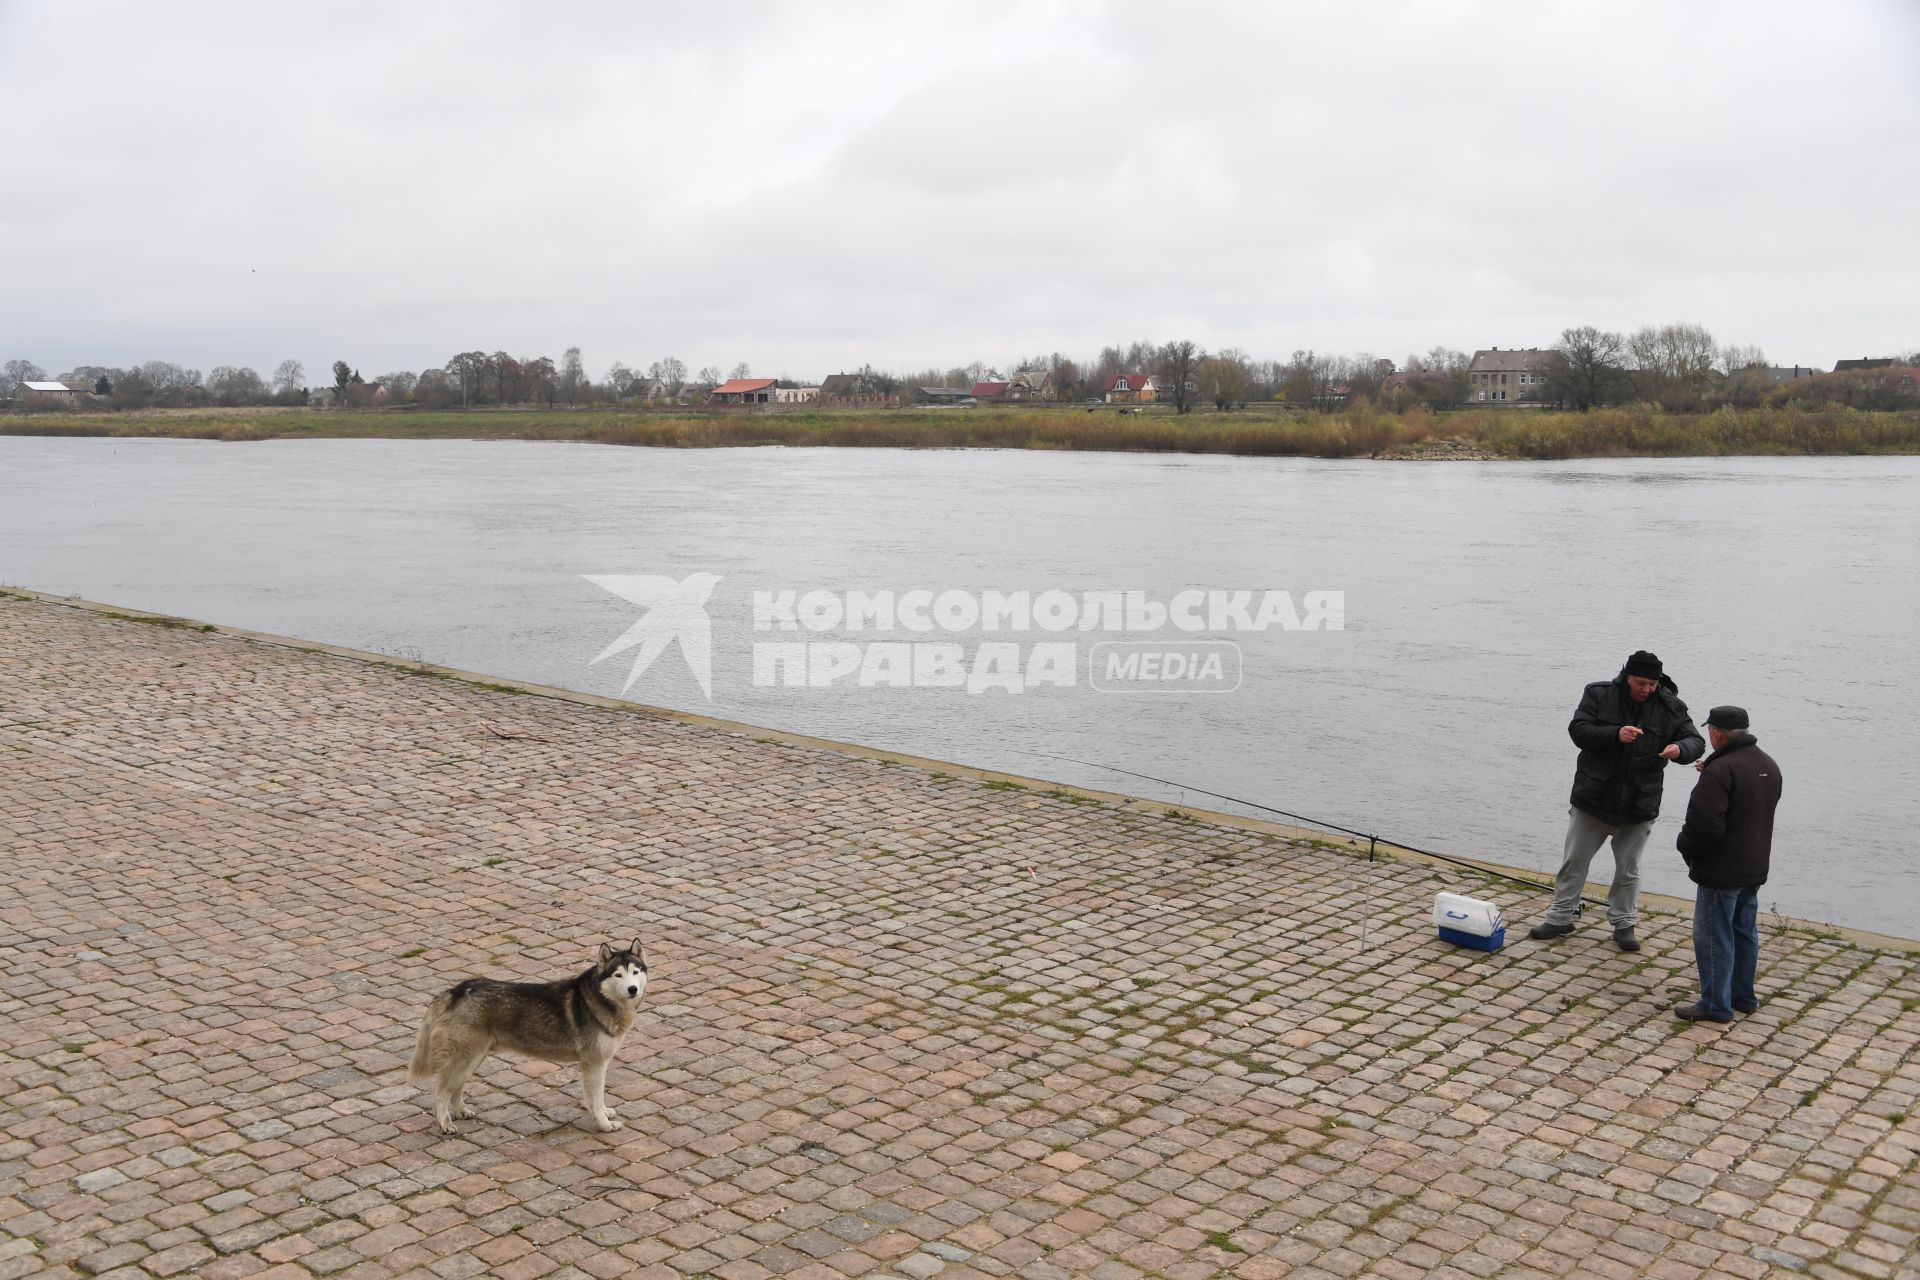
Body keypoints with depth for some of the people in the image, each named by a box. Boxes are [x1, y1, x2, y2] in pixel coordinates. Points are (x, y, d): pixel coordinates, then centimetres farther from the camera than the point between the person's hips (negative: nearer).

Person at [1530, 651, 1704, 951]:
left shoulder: (1671, 708, -5)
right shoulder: (1599, 694, -7)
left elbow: (1696, 742, -4)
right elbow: (1578, 730, -14)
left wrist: (1680, 749, -29)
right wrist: (1615, 735, -29)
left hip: (1639, 805, 1)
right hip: (1592, 798, 0)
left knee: (1628, 869, 13)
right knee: (1574, 861, 9)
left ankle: (1624, 924, 27)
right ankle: (1561, 917, 22)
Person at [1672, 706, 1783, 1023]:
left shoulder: (1721, 770, -22)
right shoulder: (1769, 766, 7)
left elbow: (1705, 823, -25)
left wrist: (1686, 847, -5)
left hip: (1721, 871, -9)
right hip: (1755, 867, 9)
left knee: (1713, 936, -1)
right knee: (1744, 933, 18)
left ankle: (1716, 1005, 4)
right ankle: (1743, 997, 27)